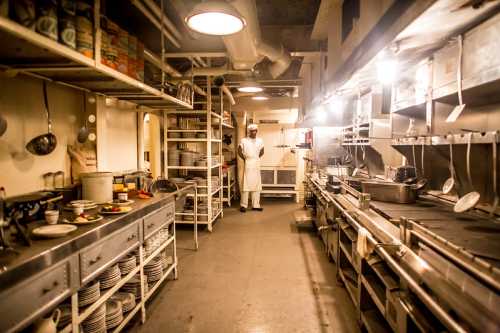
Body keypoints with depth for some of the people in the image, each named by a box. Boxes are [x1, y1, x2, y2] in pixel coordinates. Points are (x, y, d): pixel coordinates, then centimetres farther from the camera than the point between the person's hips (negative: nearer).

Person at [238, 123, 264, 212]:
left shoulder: (260, 141, 7)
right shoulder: (244, 141, -5)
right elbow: (239, 151, 1)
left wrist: (257, 158, 11)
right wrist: (245, 159, 0)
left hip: (257, 165, 5)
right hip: (248, 165, -4)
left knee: (257, 185, 7)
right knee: (246, 185, -4)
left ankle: (256, 205, 15)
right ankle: (243, 205, 5)